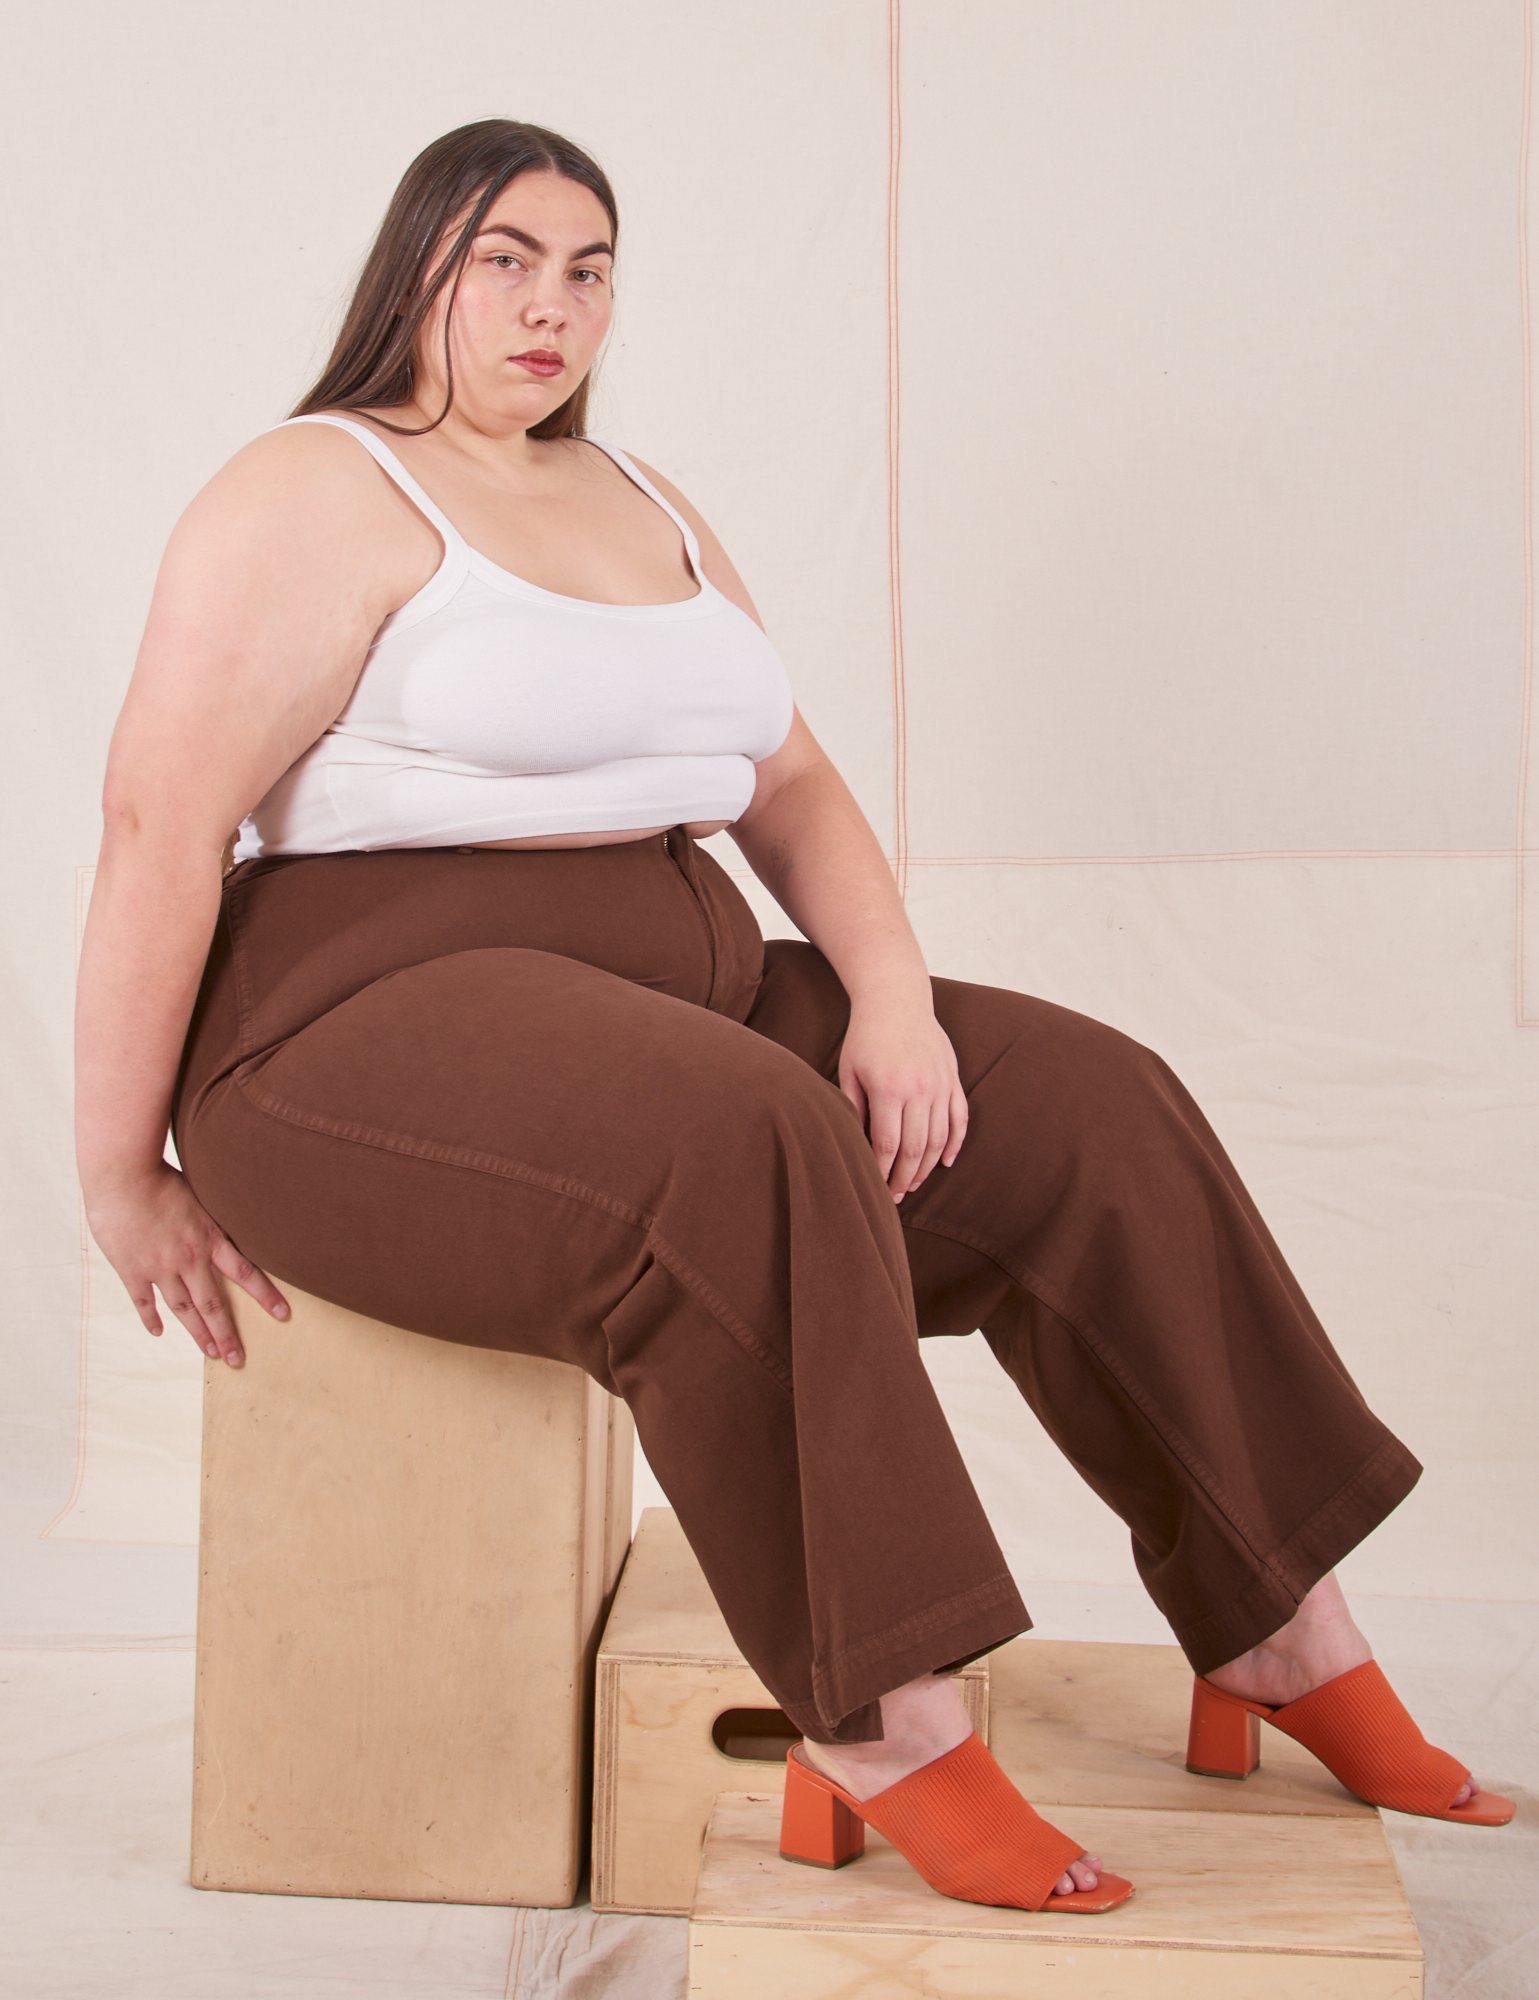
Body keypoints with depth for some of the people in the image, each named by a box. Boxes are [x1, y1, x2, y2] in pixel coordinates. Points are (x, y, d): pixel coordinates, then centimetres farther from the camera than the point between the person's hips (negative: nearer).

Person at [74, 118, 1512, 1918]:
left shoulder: (646, 511, 19)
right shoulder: (320, 493, -5)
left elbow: (791, 786, 14)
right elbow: (162, 818, -13)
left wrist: (895, 997, -3)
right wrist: (124, 1177, -15)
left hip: (665, 993, 8)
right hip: (382, 1024, -8)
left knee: (1087, 1115, -4)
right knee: (759, 1163, -37)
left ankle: (1283, 1646, 3)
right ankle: (881, 1738, -25)